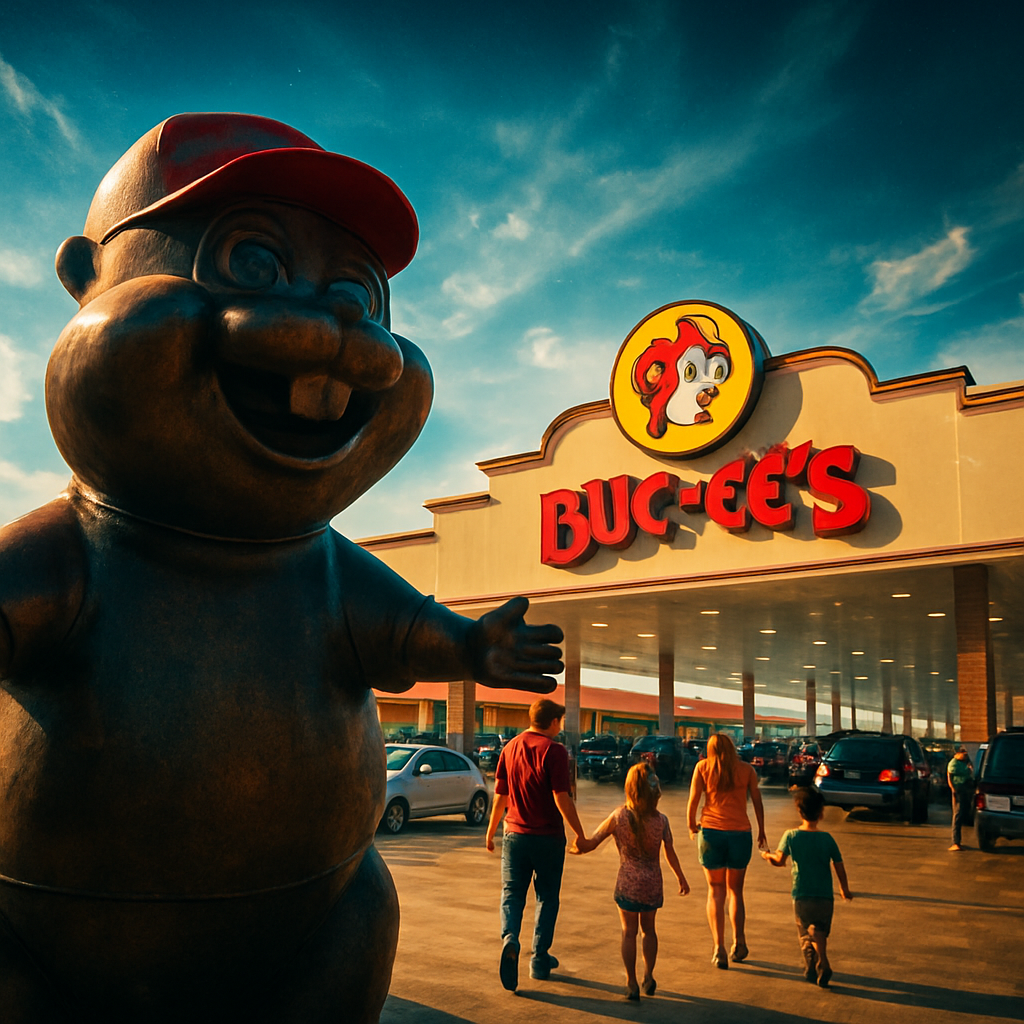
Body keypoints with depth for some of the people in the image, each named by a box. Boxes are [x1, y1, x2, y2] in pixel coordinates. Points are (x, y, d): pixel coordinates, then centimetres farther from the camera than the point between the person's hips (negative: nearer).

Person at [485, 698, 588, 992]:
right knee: (547, 898, 12)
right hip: (548, 836, -3)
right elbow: (561, 799, -17)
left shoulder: (510, 748, 3)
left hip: (515, 834, 3)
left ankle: (510, 938, -16)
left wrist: (491, 830, 19)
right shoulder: (554, 751, -13)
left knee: (512, 892, 10)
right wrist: (580, 834, -9)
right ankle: (539, 959, 17)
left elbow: (500, 796, 8)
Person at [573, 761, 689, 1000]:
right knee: (648, 929, 22)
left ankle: (632, 984, 15)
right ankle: (648, 977, 26)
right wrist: (681, 879, 14)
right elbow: (670, 854, 0)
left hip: (627, 884, -2)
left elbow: (590, 844, -11)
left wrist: (572, 850, 5)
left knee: (629, 932, 12)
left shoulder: (618, 817, -14)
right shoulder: (661, 820, -11)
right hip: (652, 884, 2)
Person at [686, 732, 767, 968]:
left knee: (715, 891, 10)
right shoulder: (746, 769, 6)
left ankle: (719, 948, 1)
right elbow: (757, 802, 7)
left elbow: (693, 801, 0)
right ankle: (738, 942, 6)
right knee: (735, 890, 17)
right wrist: (761, 831, 19)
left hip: (711, 832, -1)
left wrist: (692, 826, 14)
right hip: (740, 833, 1)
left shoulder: (703, 767, 3)